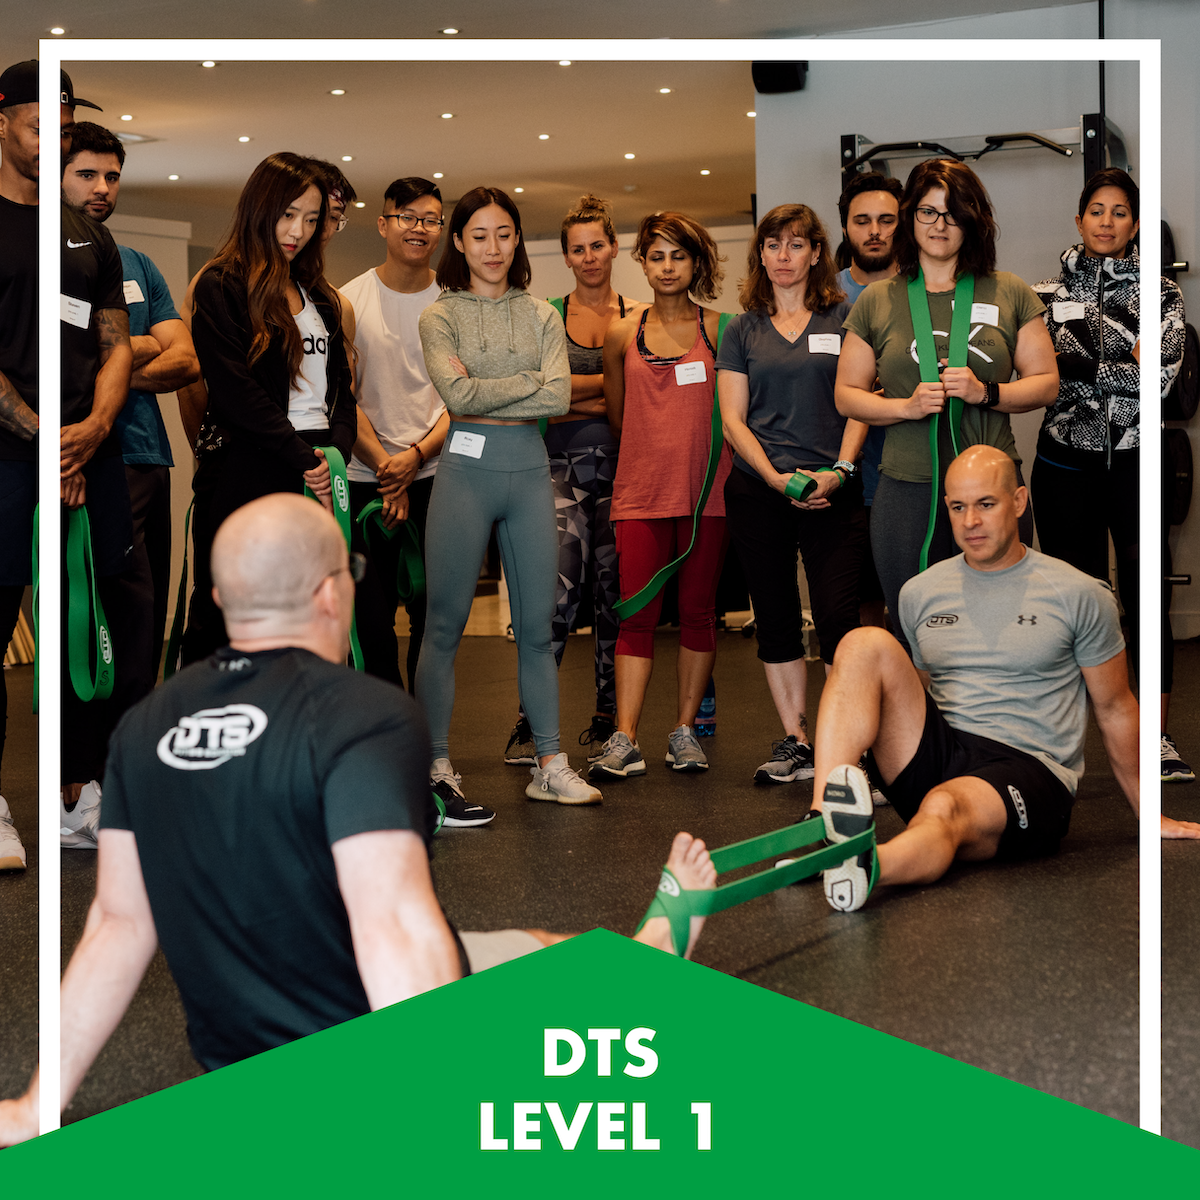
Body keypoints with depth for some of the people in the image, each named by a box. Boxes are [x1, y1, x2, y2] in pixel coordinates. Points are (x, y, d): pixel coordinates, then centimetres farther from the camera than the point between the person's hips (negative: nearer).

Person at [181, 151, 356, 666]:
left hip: (317, 474, 6)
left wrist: (337, 450, -2)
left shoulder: (320, 297, 20)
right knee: (221, 624, -1)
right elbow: (236, 388, -11)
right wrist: (302, 458, -14)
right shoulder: (222, 287, 0)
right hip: (246, 478, -5)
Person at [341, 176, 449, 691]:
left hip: (436, 475, 1)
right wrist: (384, 466, -10)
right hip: (365, 477, 0)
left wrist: (416, 455, -12)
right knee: (371, 617, 2)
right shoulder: (349, 300, 4)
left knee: (433, 613, 3)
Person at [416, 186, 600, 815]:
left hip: (529, 469, 3)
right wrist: (529, 381, -5)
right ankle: (435, 769, 6)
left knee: (537, 625, 7)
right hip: (466, 468, -3)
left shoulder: (541, 315, 12)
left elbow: (559, 397, -3)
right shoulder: (439, 316, 4)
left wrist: (487, 394, -8)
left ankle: (550, 763, 15)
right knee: (445, 625, -1)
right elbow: (458, 392, -12)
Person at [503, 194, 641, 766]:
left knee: (613, 586, 3)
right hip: (563, 461, -1)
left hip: (623, 459, 1)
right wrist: (611, 386, -6)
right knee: (562, 579, -16)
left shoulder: (638, 316, 11)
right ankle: (530, 717, -10)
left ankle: (607, 719, 13)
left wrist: (578, 397, -4)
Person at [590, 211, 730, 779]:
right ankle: (625, 739, -4)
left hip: (706, 490, 0)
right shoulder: (622, 333, 8)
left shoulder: (717, 328, 4)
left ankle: (685, 730, 13)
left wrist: (694, 445, 4)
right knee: (637, 614, -4)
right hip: (641, 491, 1)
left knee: (698, 611, 4)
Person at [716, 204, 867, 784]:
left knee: (837, 616, -9)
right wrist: (776, 476, -8)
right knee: (775, 618, 6)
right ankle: (795, 740, 14)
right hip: (757, 490, 3)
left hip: (832, 490, -2)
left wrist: (839, 470, -11)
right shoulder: (743, 331, 11)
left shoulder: (843, 317, 7)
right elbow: (733, 418, 6)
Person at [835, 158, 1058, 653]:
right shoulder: (876, 301, 9)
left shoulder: (1010, 293, 8)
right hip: (908, 492, 0)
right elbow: (847, 395, 11)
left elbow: (1046, 383, 10)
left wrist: (986, 392, -9)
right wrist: (907, 406, -7)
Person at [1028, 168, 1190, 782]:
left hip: (1136, 460, -1)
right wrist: (1126, 366, -10)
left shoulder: (1161, 292, 4)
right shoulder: (1049, 291, 6)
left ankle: (1157, 733, 5)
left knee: (1146, 596, -2)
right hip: (1066, 460, 1)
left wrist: (1083, 368, -12)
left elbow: (1164, 374, -10)